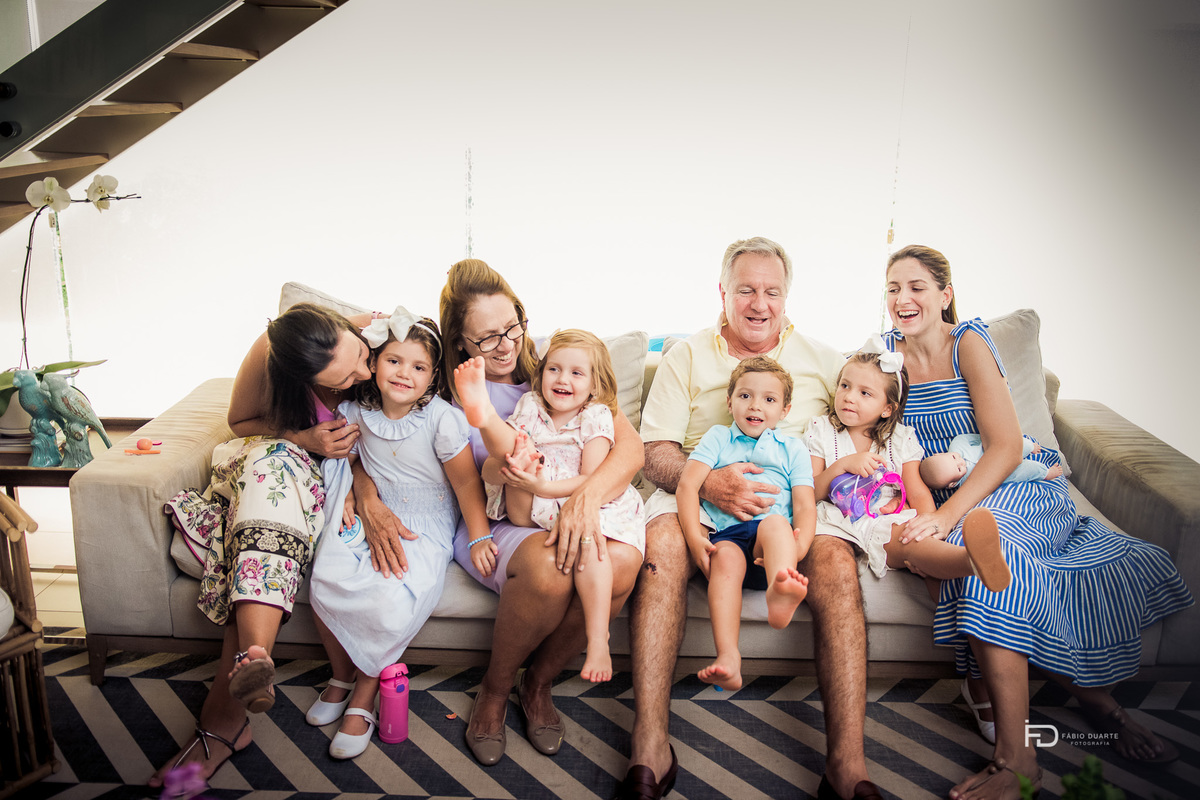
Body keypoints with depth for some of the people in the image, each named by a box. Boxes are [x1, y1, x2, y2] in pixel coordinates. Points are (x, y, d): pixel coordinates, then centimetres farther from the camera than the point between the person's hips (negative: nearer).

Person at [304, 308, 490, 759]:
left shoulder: (441, 418, -14)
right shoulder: (356, 412, -1)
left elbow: (466, 481, -9)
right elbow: (345, 458, 18)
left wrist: (480, 537, -12)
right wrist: (347, 494, 0)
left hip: (426, 528, -4)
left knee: (393, 604, -29)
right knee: (325, 582, -22)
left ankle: (363, 699, -3)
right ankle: (342, 677, 6)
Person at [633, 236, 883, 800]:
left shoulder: (822, 360, 18)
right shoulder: (687, 356, 14)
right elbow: (656, 452, 4)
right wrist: (707, 483, -18)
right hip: (699, 496, 0)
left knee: (836, 559, -31)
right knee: (660, 542, -33)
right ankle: (649, 750, -31)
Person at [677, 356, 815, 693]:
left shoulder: (793, 448, 25)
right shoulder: (717, 437, 23)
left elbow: (805, 505, 11)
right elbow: (687, 484, 6)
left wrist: (799, 545, -12)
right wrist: (694, 537, -11)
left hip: (776, 535, 0)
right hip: (725, 535, 0)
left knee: (775, 523, -35)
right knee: (725, 558, -34)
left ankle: (779, 592, -66)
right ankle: (728, 658, -46)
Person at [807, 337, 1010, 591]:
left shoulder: (902, 438, 14)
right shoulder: (821, 430, 14)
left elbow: (919, 494, 9)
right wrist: (843, 465, -10)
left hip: (887, 523, -1)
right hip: (837, 520, 1)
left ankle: (976, 560, -64)